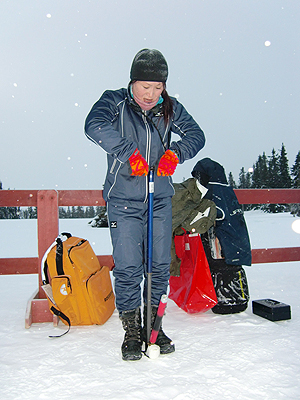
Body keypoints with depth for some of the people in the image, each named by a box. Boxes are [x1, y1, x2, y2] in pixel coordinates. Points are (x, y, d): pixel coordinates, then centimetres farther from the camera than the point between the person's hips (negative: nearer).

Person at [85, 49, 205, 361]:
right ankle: (131, 331, 16)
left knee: (160, 265, 6)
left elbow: (196, 134, 3)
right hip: (123, 200, -3)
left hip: (160, 200, 4)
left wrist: (175, 153, -16)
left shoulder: (170, 108, 7)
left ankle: (153, 325, 25)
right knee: (128, 268, -3)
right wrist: (130, 152, -26)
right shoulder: (115, 101, -3)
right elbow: (95, 126, -21)